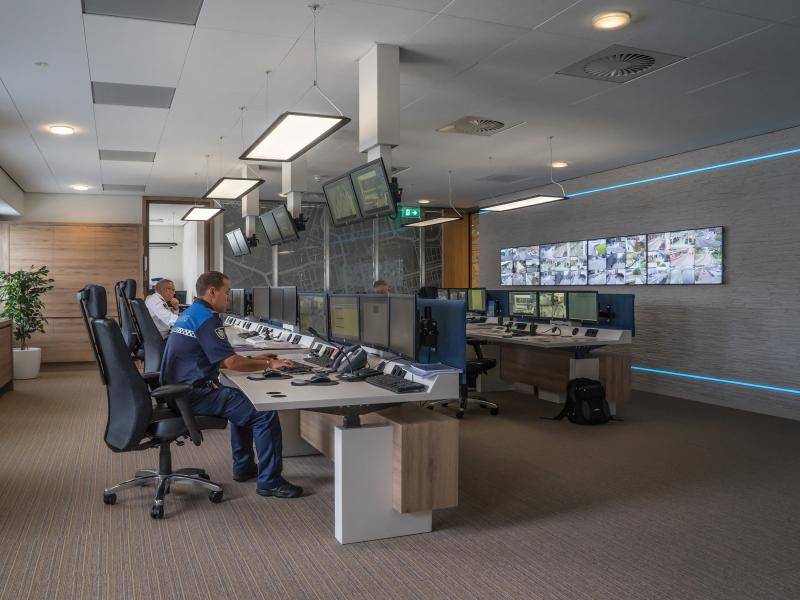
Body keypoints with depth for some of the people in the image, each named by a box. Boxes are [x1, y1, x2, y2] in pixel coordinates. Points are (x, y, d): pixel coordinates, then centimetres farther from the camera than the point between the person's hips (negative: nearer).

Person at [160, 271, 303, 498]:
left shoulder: (189, 313, 16)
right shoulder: (206, 318, -17)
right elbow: (231, 362, -21)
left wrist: (253, 359, 17)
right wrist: (269, 364, -8)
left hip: (180, 391, 11)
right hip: (195, 394, -11)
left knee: (243, 401, 28)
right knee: (265, 412, -13)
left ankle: (244, 467, 30)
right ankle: (269, 482, -8)